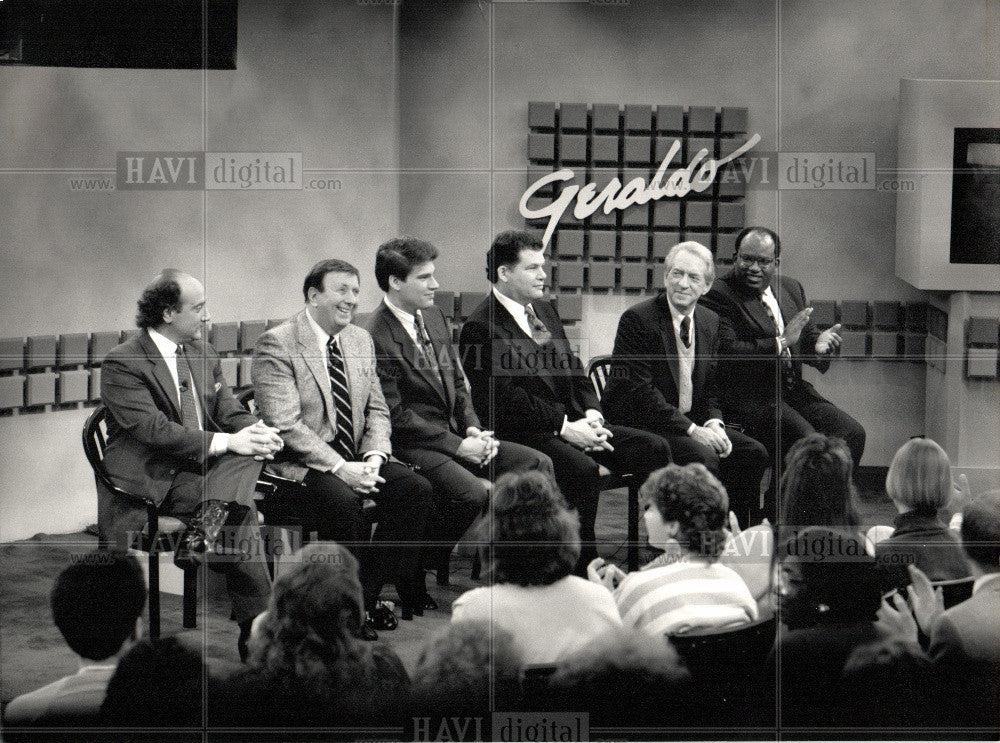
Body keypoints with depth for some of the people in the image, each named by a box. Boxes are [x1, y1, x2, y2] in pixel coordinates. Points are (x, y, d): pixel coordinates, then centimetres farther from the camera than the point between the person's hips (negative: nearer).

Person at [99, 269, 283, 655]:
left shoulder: (203, 353, 14)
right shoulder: (121, 363, -9)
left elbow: (229, 411, 14)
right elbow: (153, 429, -20)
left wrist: (256, 431, -12)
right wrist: (224, 441, -24)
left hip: (197, 474, 6)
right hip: (147, 484, -6)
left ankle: (211, 525, -39)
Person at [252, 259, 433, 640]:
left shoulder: (361, 340, 14)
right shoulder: (276, 344, -10)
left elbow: (376, 410, 15)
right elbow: (285, 425, -17)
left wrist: (374, 457, -7)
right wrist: (339, 468, -24)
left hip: (356, 460, 7)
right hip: (299, 466, -7)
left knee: (415, 488, -17)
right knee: (343, 501, -35)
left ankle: (371, 593, -9)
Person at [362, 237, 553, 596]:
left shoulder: (434, 317, 13)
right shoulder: (375, 337, -16)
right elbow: (395, 415, -17)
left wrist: (473, 428, 1)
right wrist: (457, 445, -17)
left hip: (454, 433, 9)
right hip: (412, 446, -9)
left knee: (538, 464, -5)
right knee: (475, 494, -32)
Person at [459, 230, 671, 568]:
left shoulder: (544, 312, 20)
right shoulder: (481, 327, -9)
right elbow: (505, 398, -17)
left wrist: (591, 414, 0)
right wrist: (564, 426, -19)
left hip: (571, 422, 8)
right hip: (522, 434, -8)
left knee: (654, 448, -7)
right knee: (582, 469, -35)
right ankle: (583, 573, -24)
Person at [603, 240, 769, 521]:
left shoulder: (710, 322, 10)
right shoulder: (637, 319, -13)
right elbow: (638, 391, -19)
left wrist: (713, 422, -7)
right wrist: (691, 430, -24)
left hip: (692, 422, 7)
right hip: (640, 425, -7)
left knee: (753, 453, -10)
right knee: (703, 456, -30)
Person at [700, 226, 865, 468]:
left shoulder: (791, 288, 17)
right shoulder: (718, 296, -7)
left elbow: (808, 337, 21)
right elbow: (727, 352, -19)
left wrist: (819, 344, -4)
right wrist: (781, 343, -20)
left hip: (796, 391, 7)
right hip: (749, 397, -7)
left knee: (852, 433, -13)